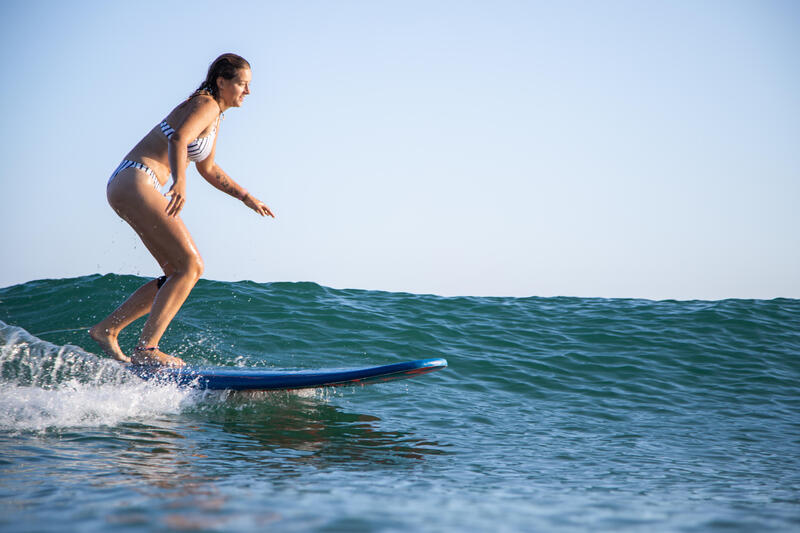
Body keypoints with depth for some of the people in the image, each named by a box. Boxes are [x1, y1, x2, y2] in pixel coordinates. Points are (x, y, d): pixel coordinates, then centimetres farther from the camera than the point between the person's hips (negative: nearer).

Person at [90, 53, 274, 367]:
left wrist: (246, 197, 31)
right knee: (190, 266, -16)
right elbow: (178, 139, -28)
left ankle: (107, 329, 8)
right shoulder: (206, 105, -9)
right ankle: (146, 349, -21)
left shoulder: (215, 117, 21)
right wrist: (180, 183, -44)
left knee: (181, 274, 8)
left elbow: (207, 169, 33)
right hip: (135, 181, -10)